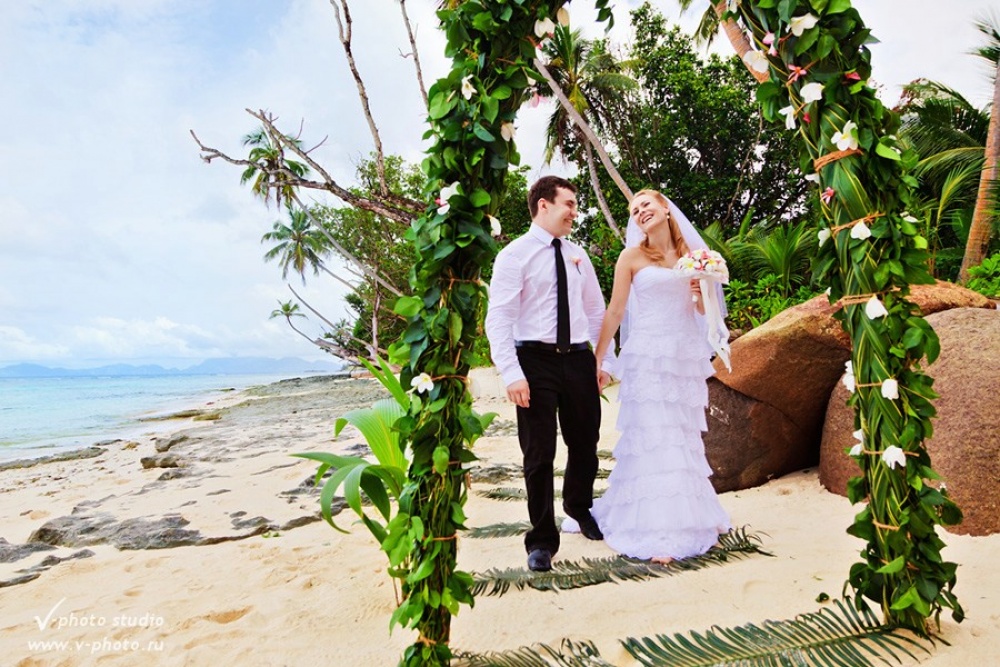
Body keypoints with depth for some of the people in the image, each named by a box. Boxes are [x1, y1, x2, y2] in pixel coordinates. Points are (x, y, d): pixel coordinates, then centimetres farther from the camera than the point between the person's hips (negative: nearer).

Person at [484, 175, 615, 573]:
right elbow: (498, 318, -12)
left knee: (585, 445, 17)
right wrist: (512, 374, -19)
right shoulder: (514, 255, -5)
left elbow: (596, 311, 17)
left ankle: (580, 508, 46)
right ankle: (542, 540, 21)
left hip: (578, 360, 6)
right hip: (536, 360, -5)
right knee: (539, 454, 2)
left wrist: (606, 360, 12)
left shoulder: (578, 256, 13)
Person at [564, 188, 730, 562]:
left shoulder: (691, 253, 10)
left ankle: (688, 515, 29)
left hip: (687, 353, 4)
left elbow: (702, 310, 15)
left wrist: (701, 291, -6)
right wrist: (597, 359, -3)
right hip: (649, 354, -4)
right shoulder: (632, 256, -1)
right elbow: (615, 312, -2)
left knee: (684, 437, 13)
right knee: (653, 439, -4)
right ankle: (654, 533, 5)